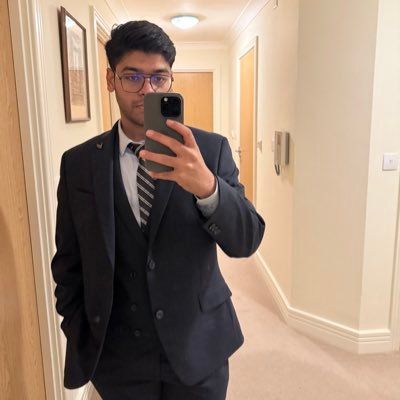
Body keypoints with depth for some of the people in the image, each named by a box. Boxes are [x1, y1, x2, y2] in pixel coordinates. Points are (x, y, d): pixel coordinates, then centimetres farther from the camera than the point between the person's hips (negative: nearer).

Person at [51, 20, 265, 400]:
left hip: (198, 347, 0)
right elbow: (68, 263, 2)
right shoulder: (78, 163, -4)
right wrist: (80, 340, 1)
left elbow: (246, 241, -14)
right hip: (115, 355, 1)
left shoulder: (210, 149, -8)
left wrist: (207, 187, -32)